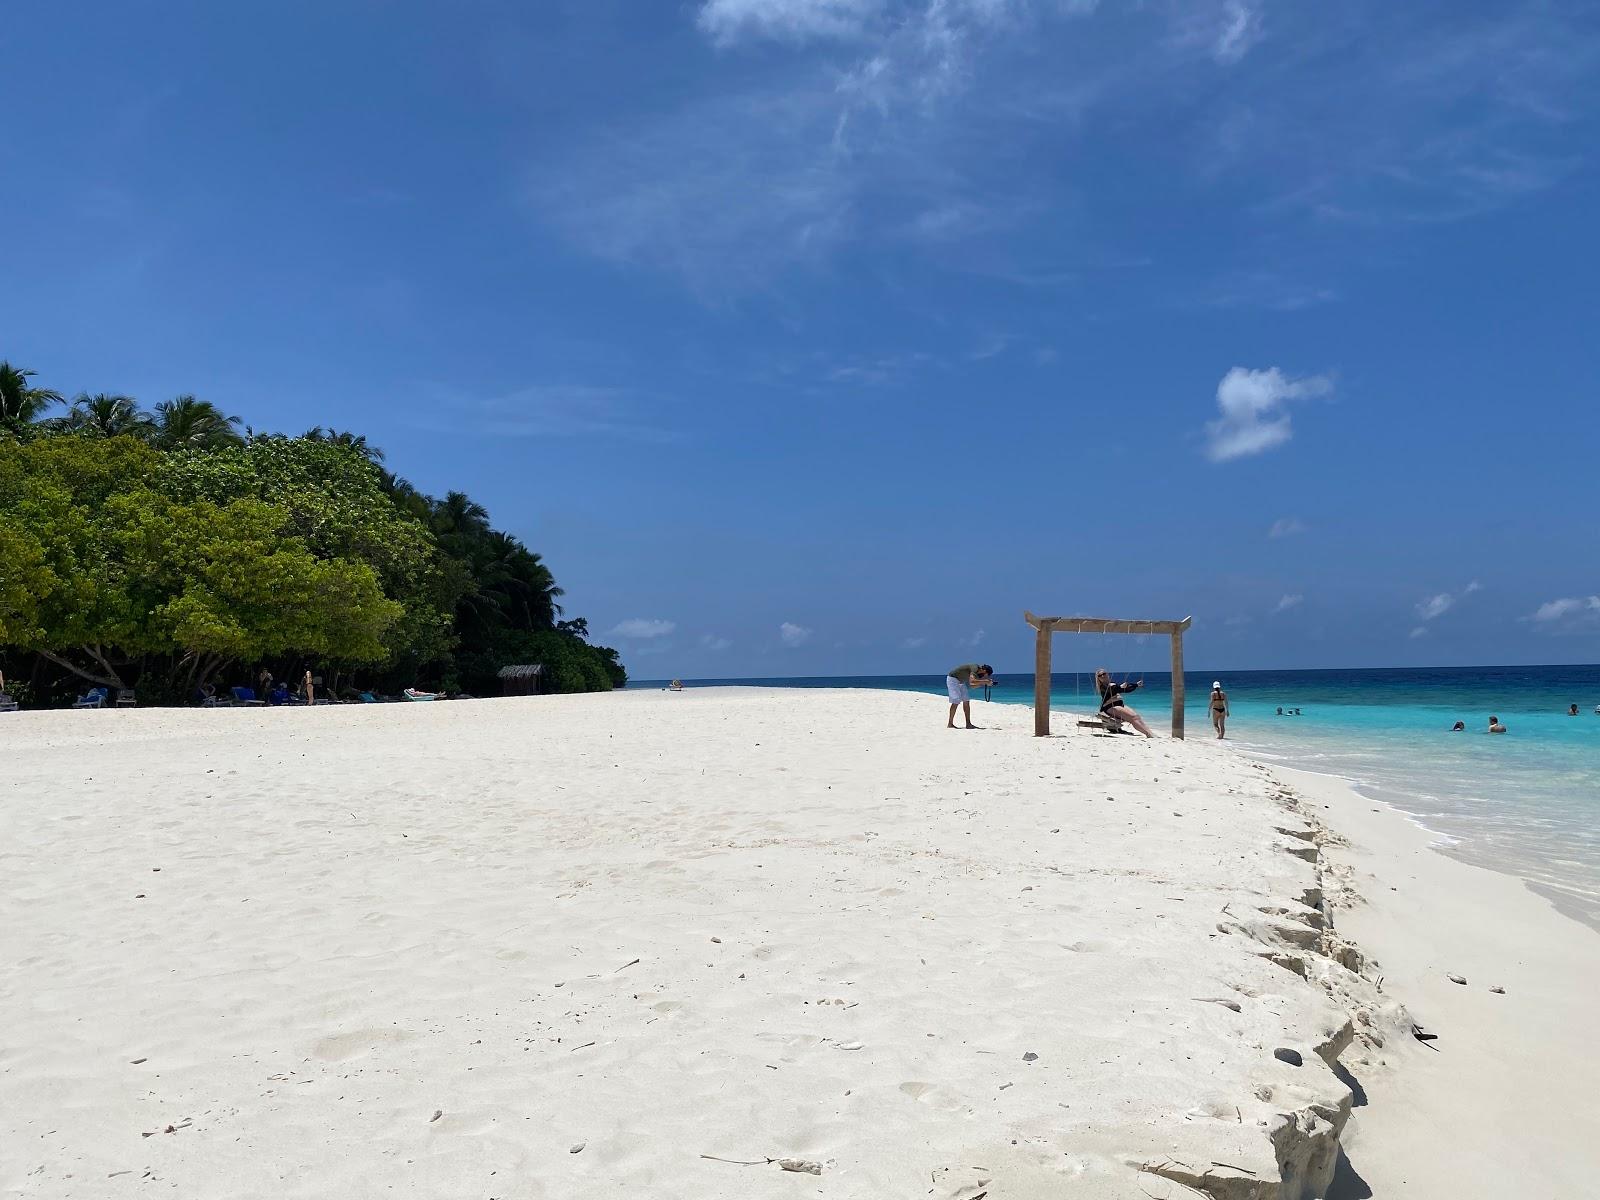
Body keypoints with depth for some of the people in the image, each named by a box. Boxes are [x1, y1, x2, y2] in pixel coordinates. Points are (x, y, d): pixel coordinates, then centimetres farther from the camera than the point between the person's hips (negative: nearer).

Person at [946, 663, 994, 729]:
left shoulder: (977, 672, 4)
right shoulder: (975, 668, -24)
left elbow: (972, 686, 6)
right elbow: (972, 681, -40)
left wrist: (983, 683, -3)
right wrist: (985, 681, -31)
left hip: (960, 681, 10)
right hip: (953, 679, -10)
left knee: (966, 701, 4)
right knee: (956, 702, -14)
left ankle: (968, 724, 5)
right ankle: (950, 724, -10)